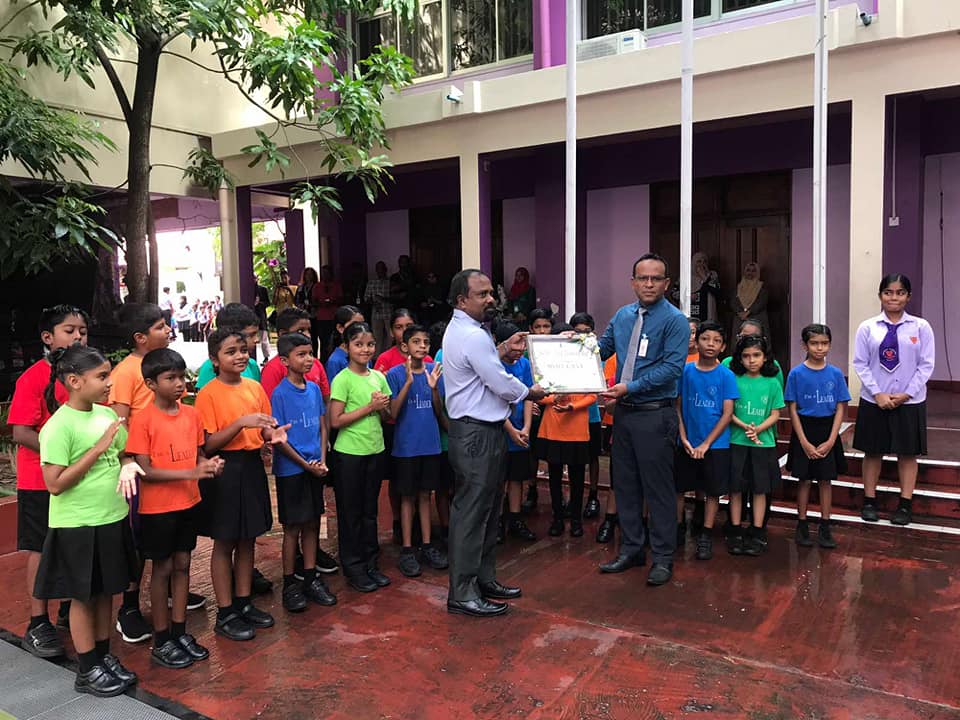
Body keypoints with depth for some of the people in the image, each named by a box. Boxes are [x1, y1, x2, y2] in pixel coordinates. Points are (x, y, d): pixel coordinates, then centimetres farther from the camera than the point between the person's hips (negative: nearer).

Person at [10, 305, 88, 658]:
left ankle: (69, 608, 32)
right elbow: (21, 432, -18)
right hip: (42, 481, -6)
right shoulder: (33, 378, -14)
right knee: (41, 549, 4)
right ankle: (37, 625, 16)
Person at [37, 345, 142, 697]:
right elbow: (55, 484, -21)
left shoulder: (107, 414, 2)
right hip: (78, 526, -6)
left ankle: (104, 657, 32)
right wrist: (98, 449, -23)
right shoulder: (59, 427, -18)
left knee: (105, 592, 17)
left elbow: (123, 454, 15)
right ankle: (87, 671, 22)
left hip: (111, 520, 6)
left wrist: (128, 465, -9)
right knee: (83, 596, 8)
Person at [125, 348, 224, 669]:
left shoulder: (191, 414, 2)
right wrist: (191, 473, -25)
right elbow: (145, 471, -17)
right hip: (158, 507, -5)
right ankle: (161, 641, 20)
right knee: (162, 568, 6)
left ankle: (180, 632, 27)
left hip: (188, 502, 5)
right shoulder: (143, 420, -15)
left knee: (182, 565, 13)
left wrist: (210, 464, -12)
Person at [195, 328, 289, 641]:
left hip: (252, 466, 6)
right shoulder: (208, 393, -11)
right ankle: (225, 614, 18)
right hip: (224, 469, -6)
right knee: (225, 542, 6)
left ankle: (243, 603, 29)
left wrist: (273, 433, -8)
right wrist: (240, 423, -26)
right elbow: (207, 444, -15)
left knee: (247, 539, 15)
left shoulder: (255, 387, 5)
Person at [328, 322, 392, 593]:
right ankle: (353, 568, 18)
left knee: (370, 510, 15)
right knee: (351, 512, 6)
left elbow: (388, 415, 13)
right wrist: (369, 407, -16)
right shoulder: (342, 380, -11)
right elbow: (336, 420, -16)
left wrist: (382, 406, -9)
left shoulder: (378, 376, 7)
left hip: (375, 450, 6)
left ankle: (371, 563, 27)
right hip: (349, 453, -6)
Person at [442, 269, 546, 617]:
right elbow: (502, 385, -19)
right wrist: (532, 393, -1)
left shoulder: (461, 330, 14)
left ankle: (483, 579, 29)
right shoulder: (472, 336, -20)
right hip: (477, 435, -11)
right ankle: (462, 593, 6)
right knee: (471, 513, -4)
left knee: (487, 510, 18)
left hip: (482, 432, 11)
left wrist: (502, 349, 14)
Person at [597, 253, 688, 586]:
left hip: (655, 414, -6)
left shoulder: (674, 320, -9)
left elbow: (672, 367, -18)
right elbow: (601, 350, 19)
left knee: (658, 488, 2)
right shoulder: (622, 315, 10)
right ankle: (630, 549, 28)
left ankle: (663, 559, 15)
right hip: (623, 411, 6)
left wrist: (630, 387, -22)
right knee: (626, 485, 14)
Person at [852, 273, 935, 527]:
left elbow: (926, 365, -3)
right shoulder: (867, 327, -3)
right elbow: (860, 364, -3)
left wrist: (907, 394, -11)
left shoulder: (921, 327, -3)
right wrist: (877, 394, -11)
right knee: (873, 451, 9)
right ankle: (869, 501, 20)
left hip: (909, 401, 0)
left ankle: (905, 505, 20)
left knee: (907, 452, 9)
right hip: (874, 401, 0)